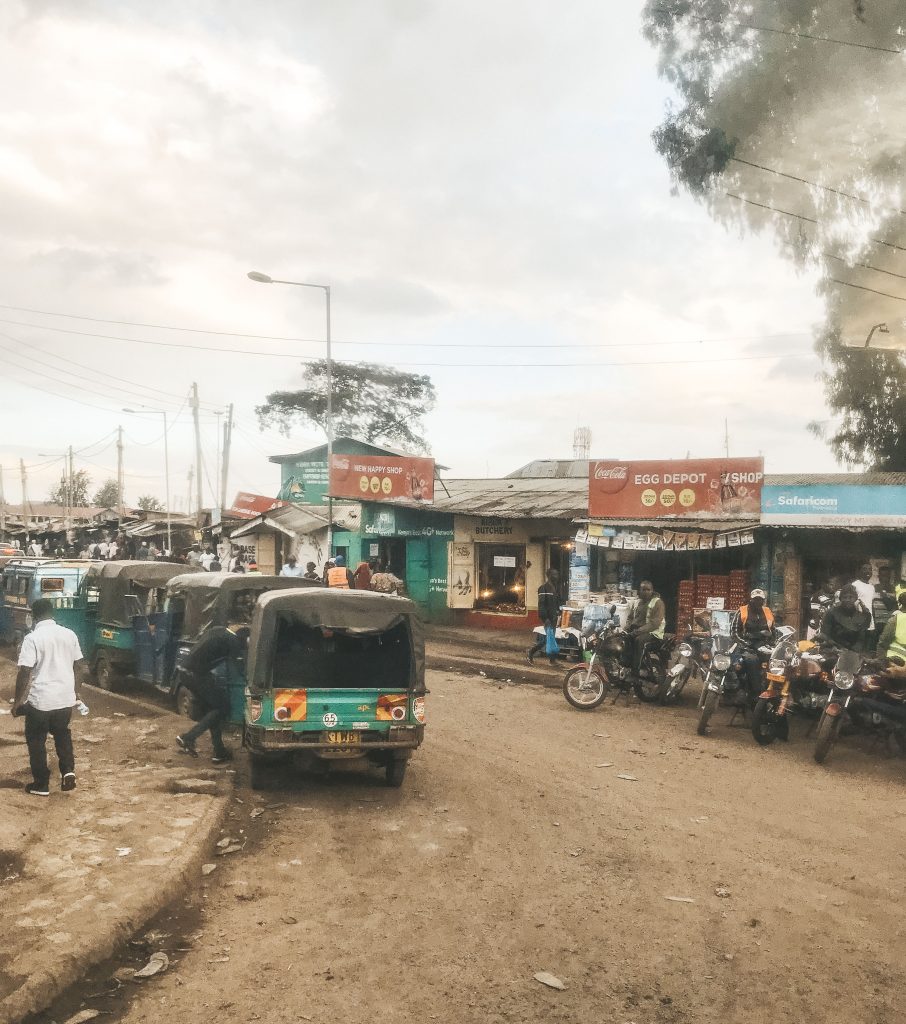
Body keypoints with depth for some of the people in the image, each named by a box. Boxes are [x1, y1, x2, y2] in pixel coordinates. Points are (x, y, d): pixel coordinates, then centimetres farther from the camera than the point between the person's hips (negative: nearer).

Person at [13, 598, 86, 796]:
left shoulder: (32, 638, -14)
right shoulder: (70, 634, 2)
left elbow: (25, 672, -15)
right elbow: (80, 666, 8)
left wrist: (18, 700, -4)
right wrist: (76, 691, 21)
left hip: (40, 700, -5)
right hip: (66, 698, 5)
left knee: (36, 741, 13)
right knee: (62, 734, 26)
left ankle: (41, 785, 18)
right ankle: (68, 770, 9)